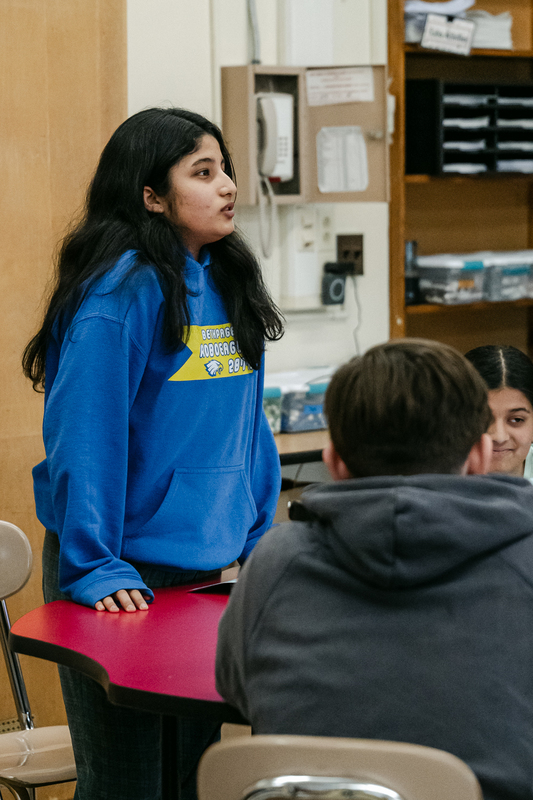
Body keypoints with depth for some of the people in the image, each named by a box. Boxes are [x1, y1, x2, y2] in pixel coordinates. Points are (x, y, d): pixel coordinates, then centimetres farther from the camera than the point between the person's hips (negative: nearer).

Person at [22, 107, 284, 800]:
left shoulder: (227, 283, 7)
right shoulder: (122, 292, -17)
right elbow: (84, 436, -20)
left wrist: (262, 537, 9)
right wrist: (92, 569, -22)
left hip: (206, 564, 8)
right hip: (124, 577, -8)